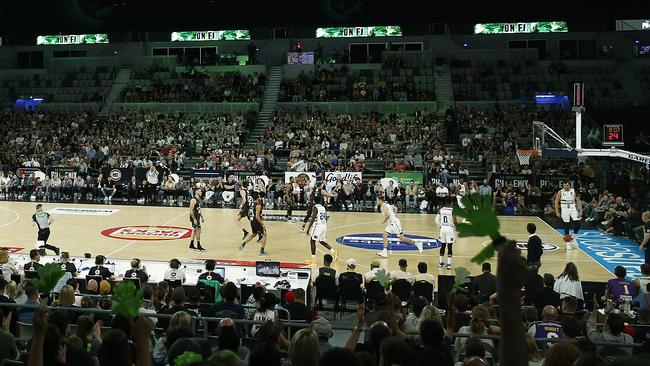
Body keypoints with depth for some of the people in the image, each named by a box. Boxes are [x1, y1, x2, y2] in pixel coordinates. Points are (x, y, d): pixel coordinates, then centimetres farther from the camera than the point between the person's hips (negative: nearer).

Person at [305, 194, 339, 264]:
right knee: (322, 241, 21)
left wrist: (308, 228, -14)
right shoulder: (323, 208, 14)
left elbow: (313, 219, -17)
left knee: (312, 241, 2)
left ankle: (313, 258, 2)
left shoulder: (315, 207, -10)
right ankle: (333, 252, 10)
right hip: (324, 226, 8)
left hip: (318, 226, -8)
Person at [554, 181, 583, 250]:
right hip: (565, 210, -1)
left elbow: (578, 201, 2)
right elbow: (556, 202, 2)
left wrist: (580, 211, -5)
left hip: (573, 209, 1)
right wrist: (557, 212, -6)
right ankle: (568, 242, 10)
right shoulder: (560, 192, -3)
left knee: (577, 223, -13)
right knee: (566, 226, 1)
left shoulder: (573, 191, -1)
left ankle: (573, 238, 10)